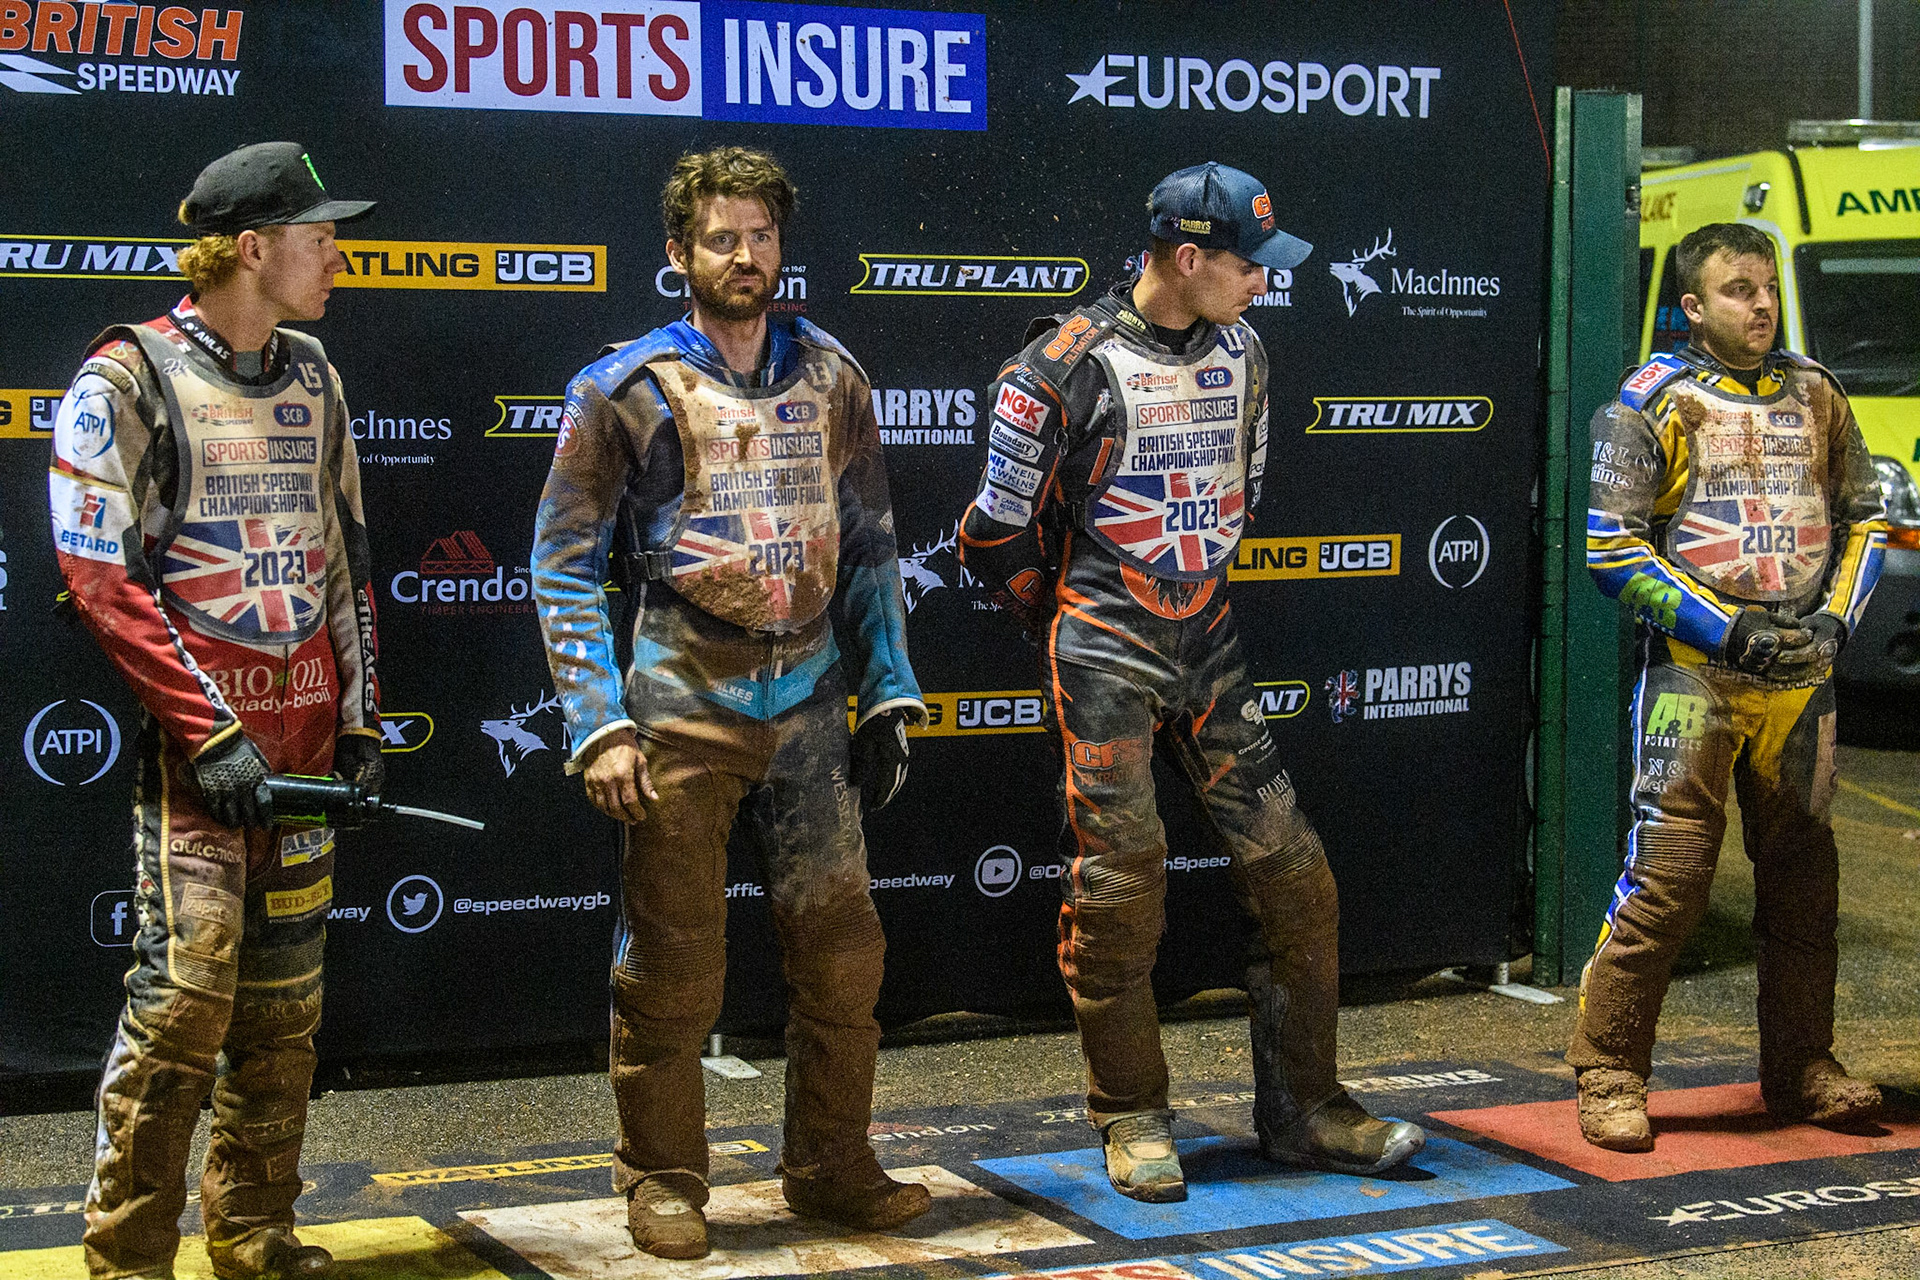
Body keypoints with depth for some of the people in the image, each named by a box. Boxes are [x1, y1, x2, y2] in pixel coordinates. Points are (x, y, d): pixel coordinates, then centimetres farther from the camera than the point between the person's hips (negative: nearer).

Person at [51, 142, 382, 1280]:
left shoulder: (312, 380, 14)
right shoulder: (129, 378, -6)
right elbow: (102, 577, -12)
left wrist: (361, 719, 12)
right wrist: (211, 734, -16)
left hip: (305, 739, 6)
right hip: (195, 739, -6)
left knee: (285, 1003, 9)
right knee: (187, 989, -12)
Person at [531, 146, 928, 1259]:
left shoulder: (831, 379, 9)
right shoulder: (628, 390, -3)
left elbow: (869, 547, 15)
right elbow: (566, 563, -2)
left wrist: (889, 694, 9)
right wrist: (599, 725, -10)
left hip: (808, 702, 4)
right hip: (684, 705, -4)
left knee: (842, 950, 7)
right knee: (673, 967, 1)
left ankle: (833, 1169, 22)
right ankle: (664, 1185, 16)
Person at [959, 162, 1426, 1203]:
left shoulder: (1240, 354, 7)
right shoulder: (1070, 369, -13)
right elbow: (1000, 534, -6)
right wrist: (1074, 624, 7)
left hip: (1206, 643, 6)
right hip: (1107, 656, -6)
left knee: (1293, 873, 3)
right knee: (1118, 886, -3)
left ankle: (1300, 1108, 15)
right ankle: (1133, 1122, 11)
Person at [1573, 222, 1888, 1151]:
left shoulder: (1814, 394, 11)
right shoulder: (1656, 399, -3)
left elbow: (1865, 516, 17)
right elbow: (1613, 548, -8)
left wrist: (1835, 618, 0)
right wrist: (1728, 629, -13)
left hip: (1801, 678, 5)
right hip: (1695, 673, -5)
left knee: (1802, 873, 11)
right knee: (1668, 873, -10)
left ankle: (1799, 1067, 23)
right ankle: (1609, 1077, -1)